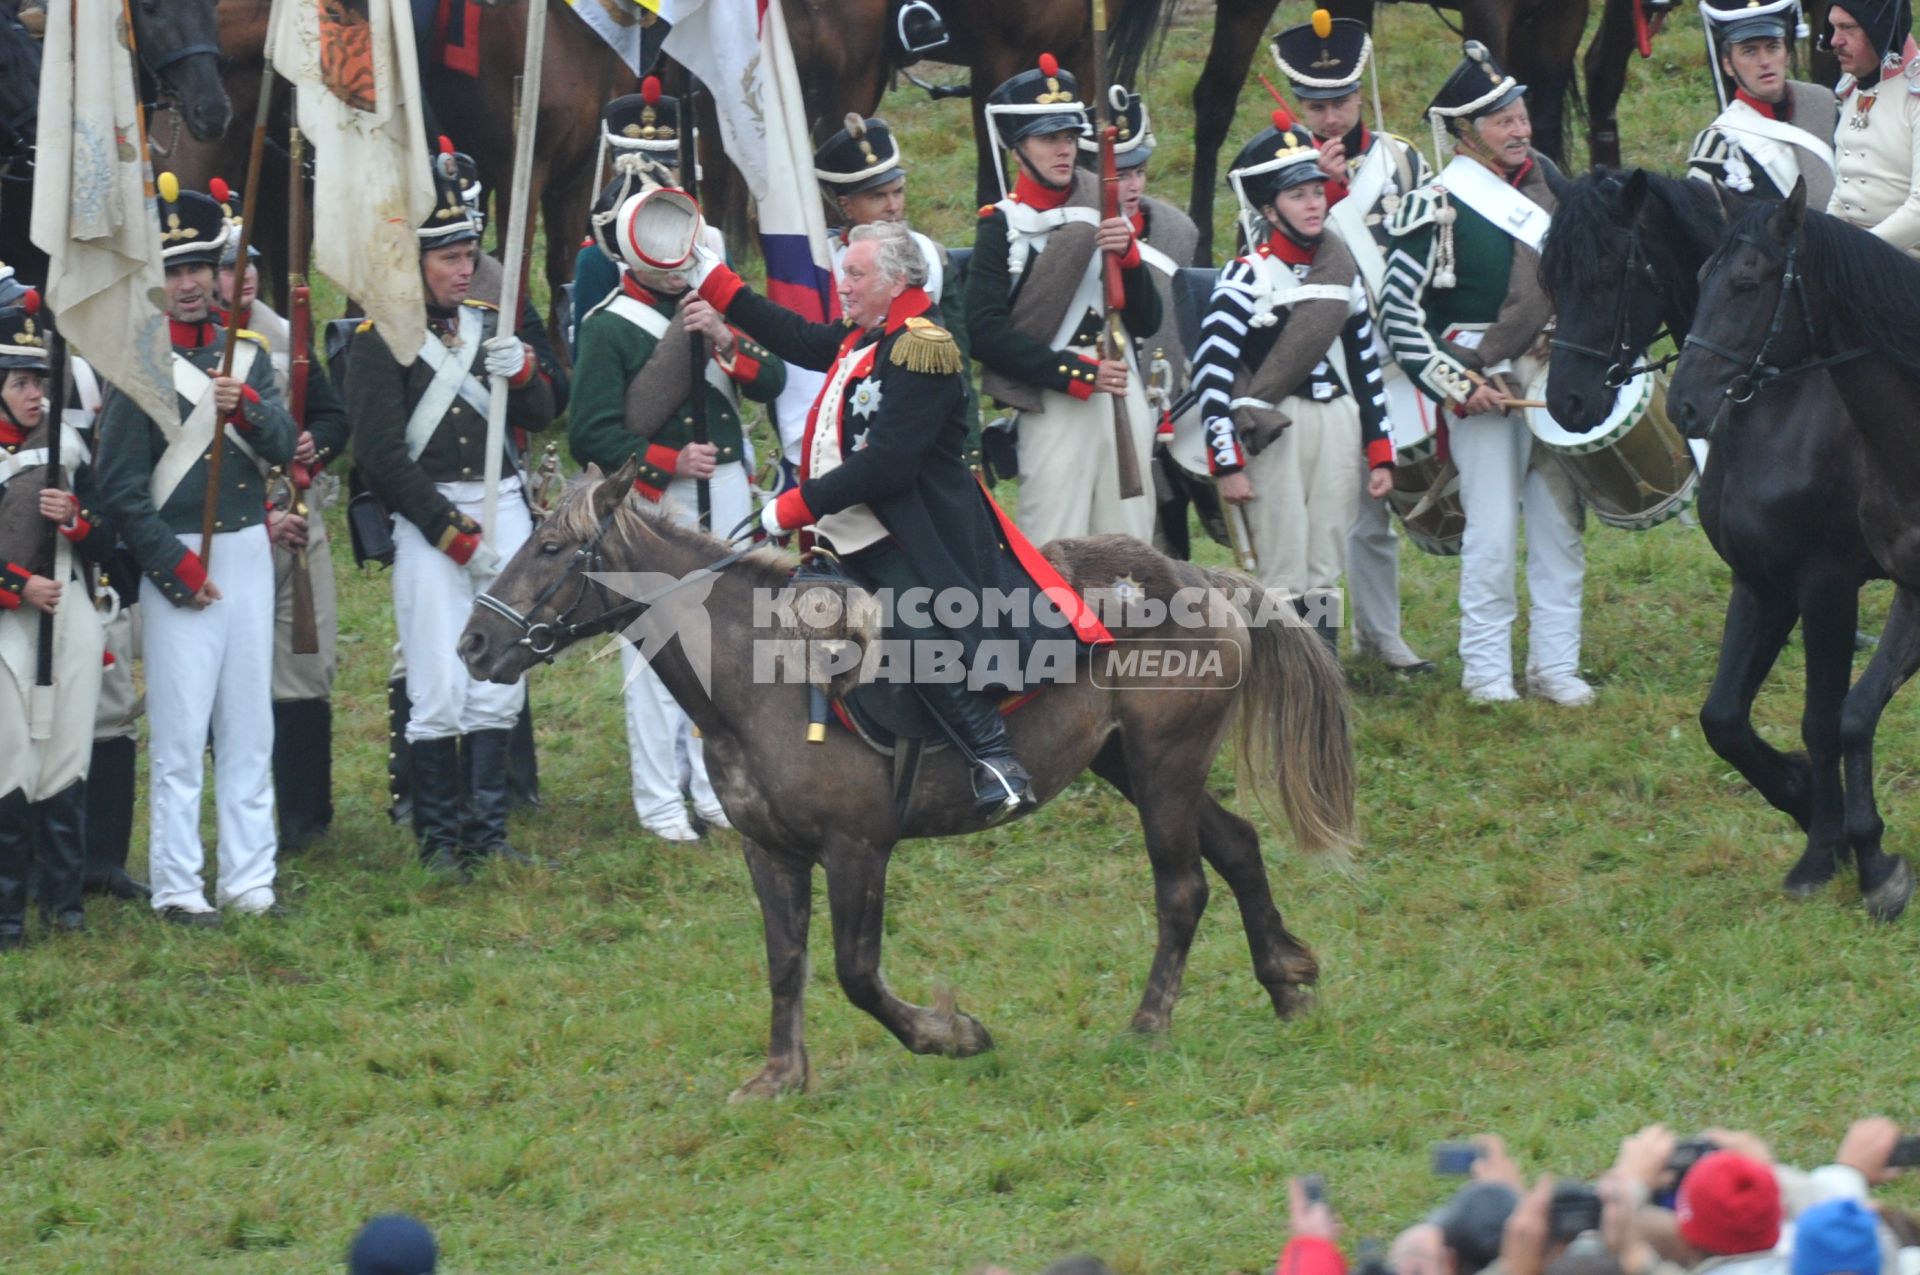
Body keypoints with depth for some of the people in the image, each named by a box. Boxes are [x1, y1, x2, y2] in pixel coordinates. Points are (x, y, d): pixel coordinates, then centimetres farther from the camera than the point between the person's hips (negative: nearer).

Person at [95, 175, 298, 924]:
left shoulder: (247, 354, 11)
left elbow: (283, 447, 0)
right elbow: (120, 485, -9)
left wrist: (247, 407, -20)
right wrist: (174, 567, -12)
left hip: (249, 552, 6)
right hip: (178, 560, -6)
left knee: (250, 728, 9)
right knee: (180, 734, -5)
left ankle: (250, 880, 14)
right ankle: (177, 888, 0)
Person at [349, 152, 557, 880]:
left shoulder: (488, 326, 12)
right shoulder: (379, 340, -5)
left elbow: (539, 419, 13)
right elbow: (382, 456, -10)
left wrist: (523, 373, -10)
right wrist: (455, 535, -12)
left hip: (504, 513, 5)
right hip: (428, 526, -5)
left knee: (500, 685, 4)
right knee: (439, 695, -6)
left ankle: (487, 831, 10)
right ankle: (438, 839, 2)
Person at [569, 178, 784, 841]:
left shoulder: (711, 302, 11)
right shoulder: (607, 329, -7)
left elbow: (771, 382, 5)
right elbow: (591, 436, -9)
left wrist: (727, 343, -13)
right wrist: (669, 461, -17)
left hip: (729, 494, 6)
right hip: (656, 507, -6)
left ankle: (718, 787, 21)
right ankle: (659, 800, 3)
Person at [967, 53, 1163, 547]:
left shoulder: (1102, 209, 13)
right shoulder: (1002, 227, -2)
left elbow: (1147, 320, 11)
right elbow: (985, 333, -10)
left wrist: (1127, 256, -8)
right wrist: (1077, 374, -14)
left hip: (1125, 396, 5)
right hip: (1054, 408, -5)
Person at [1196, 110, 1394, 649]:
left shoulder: (1342, 272, 13)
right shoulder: (1247, 277, -7)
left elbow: (1366, 366, 17)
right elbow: (1213, 374, -11)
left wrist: (1379, 454, 13)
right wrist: (1227, 464, -14)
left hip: (1338, 423, 6)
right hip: (1275, 432, -6)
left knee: (1325, 573, 8)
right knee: (1282, 577, -8)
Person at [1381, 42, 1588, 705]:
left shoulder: (1545, 178, 8)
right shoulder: (1441, 208, -12)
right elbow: (1399, 312, -12)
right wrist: (1460, 387, -15)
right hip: (1485, 392, -6)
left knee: (1561, 526, 8)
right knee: (1493, 537, -6)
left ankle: (1555, 664, 15)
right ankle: (1485, 668, 5)